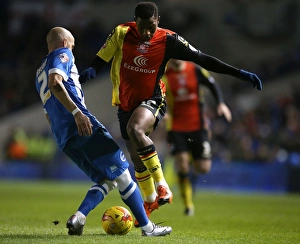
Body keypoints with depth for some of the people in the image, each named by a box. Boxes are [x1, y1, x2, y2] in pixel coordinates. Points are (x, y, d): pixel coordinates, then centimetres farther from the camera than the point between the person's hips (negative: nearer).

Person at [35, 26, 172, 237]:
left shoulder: (40, 74, 28)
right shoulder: (62, 54, 3)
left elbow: (48, 114, 32)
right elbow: (55, 83, -18)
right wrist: (77, 112, -26)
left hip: (63, 137, 9)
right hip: (84, 127, -9)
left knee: (107, 181, 11)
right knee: (122, 175, 0)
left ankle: (78, 218, -10)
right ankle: (147, 227, 3)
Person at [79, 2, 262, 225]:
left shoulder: (168, 40, -13)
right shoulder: (121, 33, -11)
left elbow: (202, 59, -10)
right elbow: (100, 60, -2)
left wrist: (240, 73, -13)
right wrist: (90, 72, -26)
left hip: (152, 100, -3)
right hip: (126, 103, 4)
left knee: (134, 129, -35)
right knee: (137, 159, 10)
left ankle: (162, 186, -26)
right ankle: (150, 202, 36)